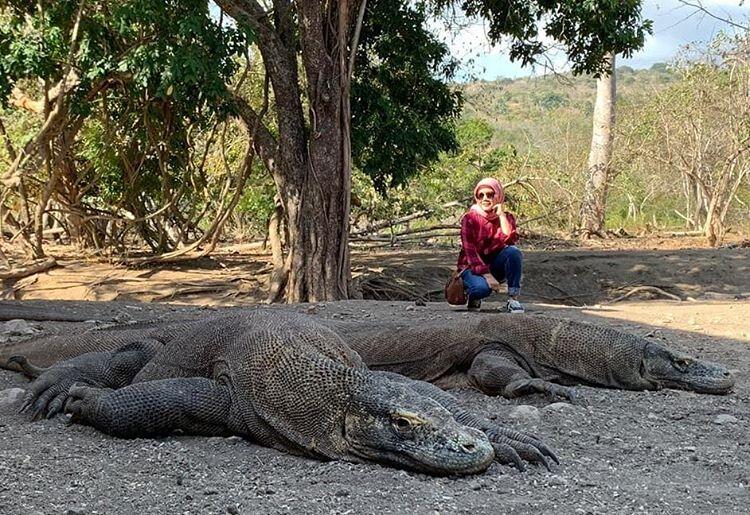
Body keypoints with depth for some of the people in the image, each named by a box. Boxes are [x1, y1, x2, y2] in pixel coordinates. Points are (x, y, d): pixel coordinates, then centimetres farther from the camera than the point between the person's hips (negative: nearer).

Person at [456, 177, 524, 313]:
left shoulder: (507, 218, -1)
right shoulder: (469, 219, -10)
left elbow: (510, 240, -22)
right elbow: (470, 252, -18)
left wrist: (501, 215, -21)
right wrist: (487, 276, -27)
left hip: (496, 265, 3)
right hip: (472, 267, -3)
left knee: (514, 252, -28)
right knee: (483, 287, -37)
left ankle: (513, 299, -23)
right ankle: (473, 296, 1)